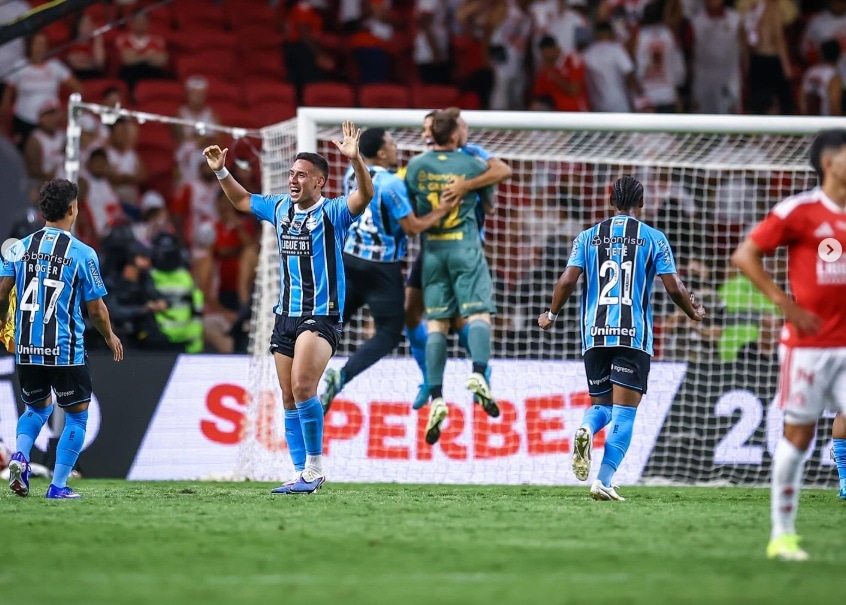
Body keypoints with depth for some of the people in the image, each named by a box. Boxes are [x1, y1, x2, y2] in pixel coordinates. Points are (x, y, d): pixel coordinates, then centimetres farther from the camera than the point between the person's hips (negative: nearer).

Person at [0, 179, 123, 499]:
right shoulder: (83, 253, -7)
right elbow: (96, 309, -3)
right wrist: (110, 337, 16)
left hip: (26, 349, 4)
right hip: (65, 351, -4)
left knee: (37, 407, 25)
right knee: (76, 414, 12)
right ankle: (58, 485, 5)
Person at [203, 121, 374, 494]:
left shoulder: (332, 212, -7)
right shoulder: (280, 208, 12)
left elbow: (364, 196, -26)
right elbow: (241, 200, 28)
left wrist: (356, 160, -41)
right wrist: (220, 172, 17)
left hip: (321, 316, -7)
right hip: (286, 315, 7)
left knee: (302, 386, -22)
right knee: (289, 399, 6)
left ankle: (315, 468, -13)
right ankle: (302, 475, 10)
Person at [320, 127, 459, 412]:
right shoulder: (391, 184, -19)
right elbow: (413, 227, -15)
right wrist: (442, 211, -5)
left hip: (349, 258, 7)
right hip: (381, 268, -7)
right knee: (389, 334, 3)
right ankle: (341, 376, -15)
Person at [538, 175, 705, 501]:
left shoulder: (588, 237, 9)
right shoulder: (653, 238, 3)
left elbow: (568, 280, -1)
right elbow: (673, 287, -2)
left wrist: (551, 315, 16)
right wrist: (694, 312, 17)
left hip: (595, 335, 3)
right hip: (634, 336, -3)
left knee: (600, 403, 16)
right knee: (624, 412, -1)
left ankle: (585, 430, -20)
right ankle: (604, 481, -12)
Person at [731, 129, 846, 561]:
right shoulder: (800, 211, -7)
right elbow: (744, 256, -7)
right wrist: (787, 305, -14)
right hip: (807, 342, -4)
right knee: (799, 432, 1)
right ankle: (783, 533, 10)